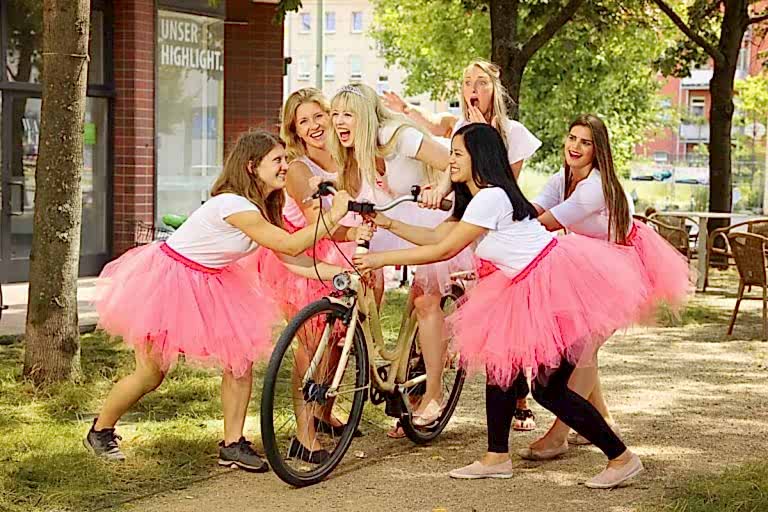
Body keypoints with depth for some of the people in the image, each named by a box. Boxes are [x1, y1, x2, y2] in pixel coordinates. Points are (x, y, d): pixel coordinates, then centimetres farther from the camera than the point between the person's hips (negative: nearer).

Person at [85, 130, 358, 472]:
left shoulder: (262, 210, -1)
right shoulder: (233, 205, -29)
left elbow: (293, 261, -3)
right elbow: (289, 245, -32)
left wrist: (343, 271, -10)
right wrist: (332, 217, -27)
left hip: (205, 285, 9)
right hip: (164, 279, -8)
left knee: (241, 358, -4)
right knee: (152, 373, 1)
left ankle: (233, 444, 5)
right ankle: (100, 432, 24)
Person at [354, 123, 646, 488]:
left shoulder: (490, 198, -18)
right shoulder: (476, 198, 14)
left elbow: (443, 251, -17)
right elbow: (436, 236, 13)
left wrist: (382, 259, -13)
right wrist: (390, 225, 4)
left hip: (560, 284, -10)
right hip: (532, 289, 10)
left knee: (548, 388, -7)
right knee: (501, 363, 10)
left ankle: (622, 458, 3)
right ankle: (497, 458, 19)